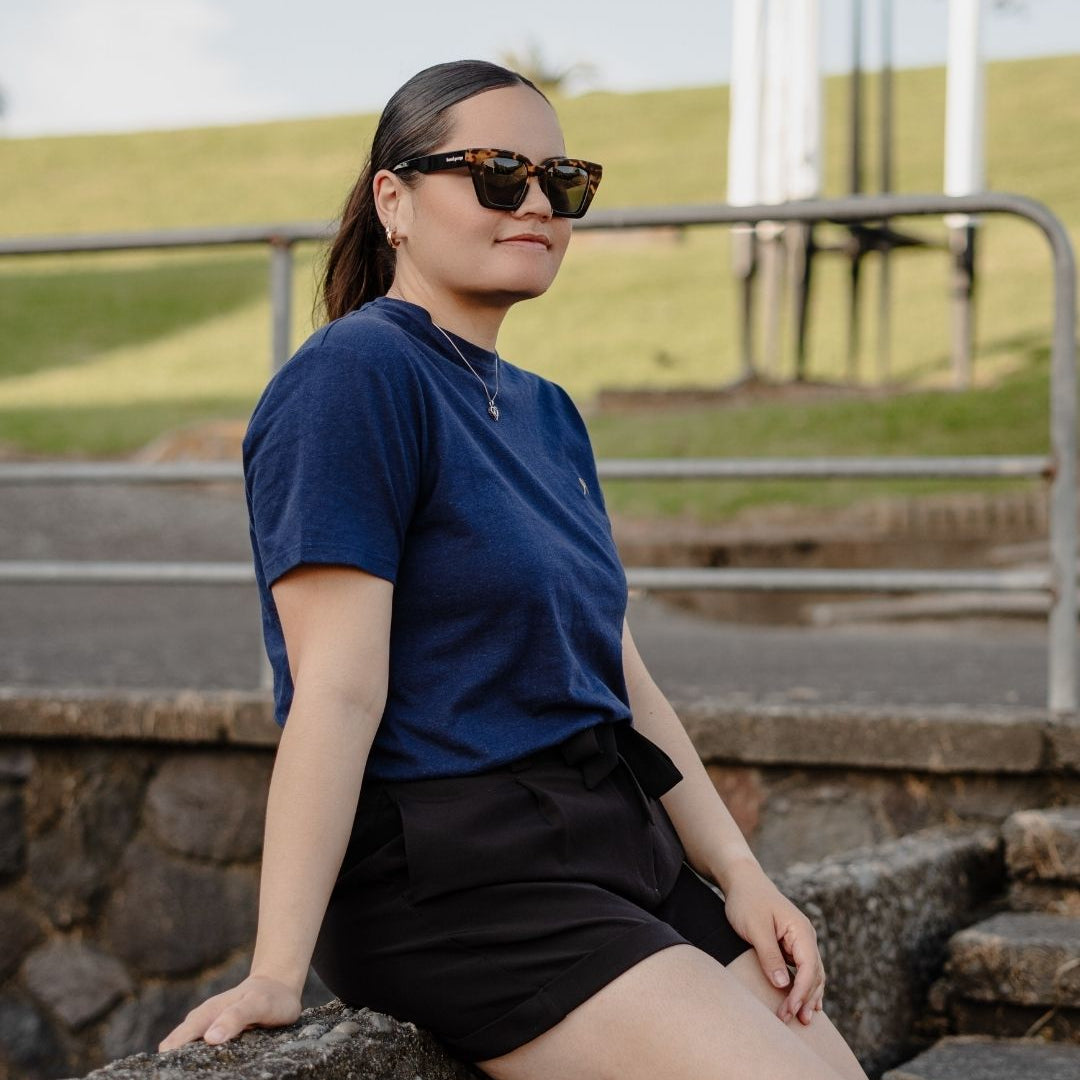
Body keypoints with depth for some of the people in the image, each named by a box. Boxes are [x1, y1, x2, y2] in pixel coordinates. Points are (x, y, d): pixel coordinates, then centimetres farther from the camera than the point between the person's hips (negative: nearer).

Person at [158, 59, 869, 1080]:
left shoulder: (545, 412, 17)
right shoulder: (355, 375, -10)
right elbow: (338, 691, -18)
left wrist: (739, 874, 8)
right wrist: (276, 974, -21)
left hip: (617, 844, 9)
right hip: (451, 874, -9)